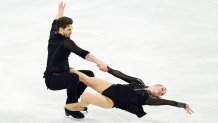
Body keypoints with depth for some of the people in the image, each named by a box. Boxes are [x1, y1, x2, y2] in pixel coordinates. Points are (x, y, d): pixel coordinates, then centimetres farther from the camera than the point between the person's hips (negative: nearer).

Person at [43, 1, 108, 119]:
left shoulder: (53, 35, 2)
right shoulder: (65, 42, -22)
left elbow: (55, 23, 26)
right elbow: (82, 53, -37)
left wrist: (61, 10, 42)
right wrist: (98, 62, -48)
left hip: (62, 75, 10)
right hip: (52, 79, -10)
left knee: (89, 74, 8)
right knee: (74, 77, -39)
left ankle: (73, 100, 14)